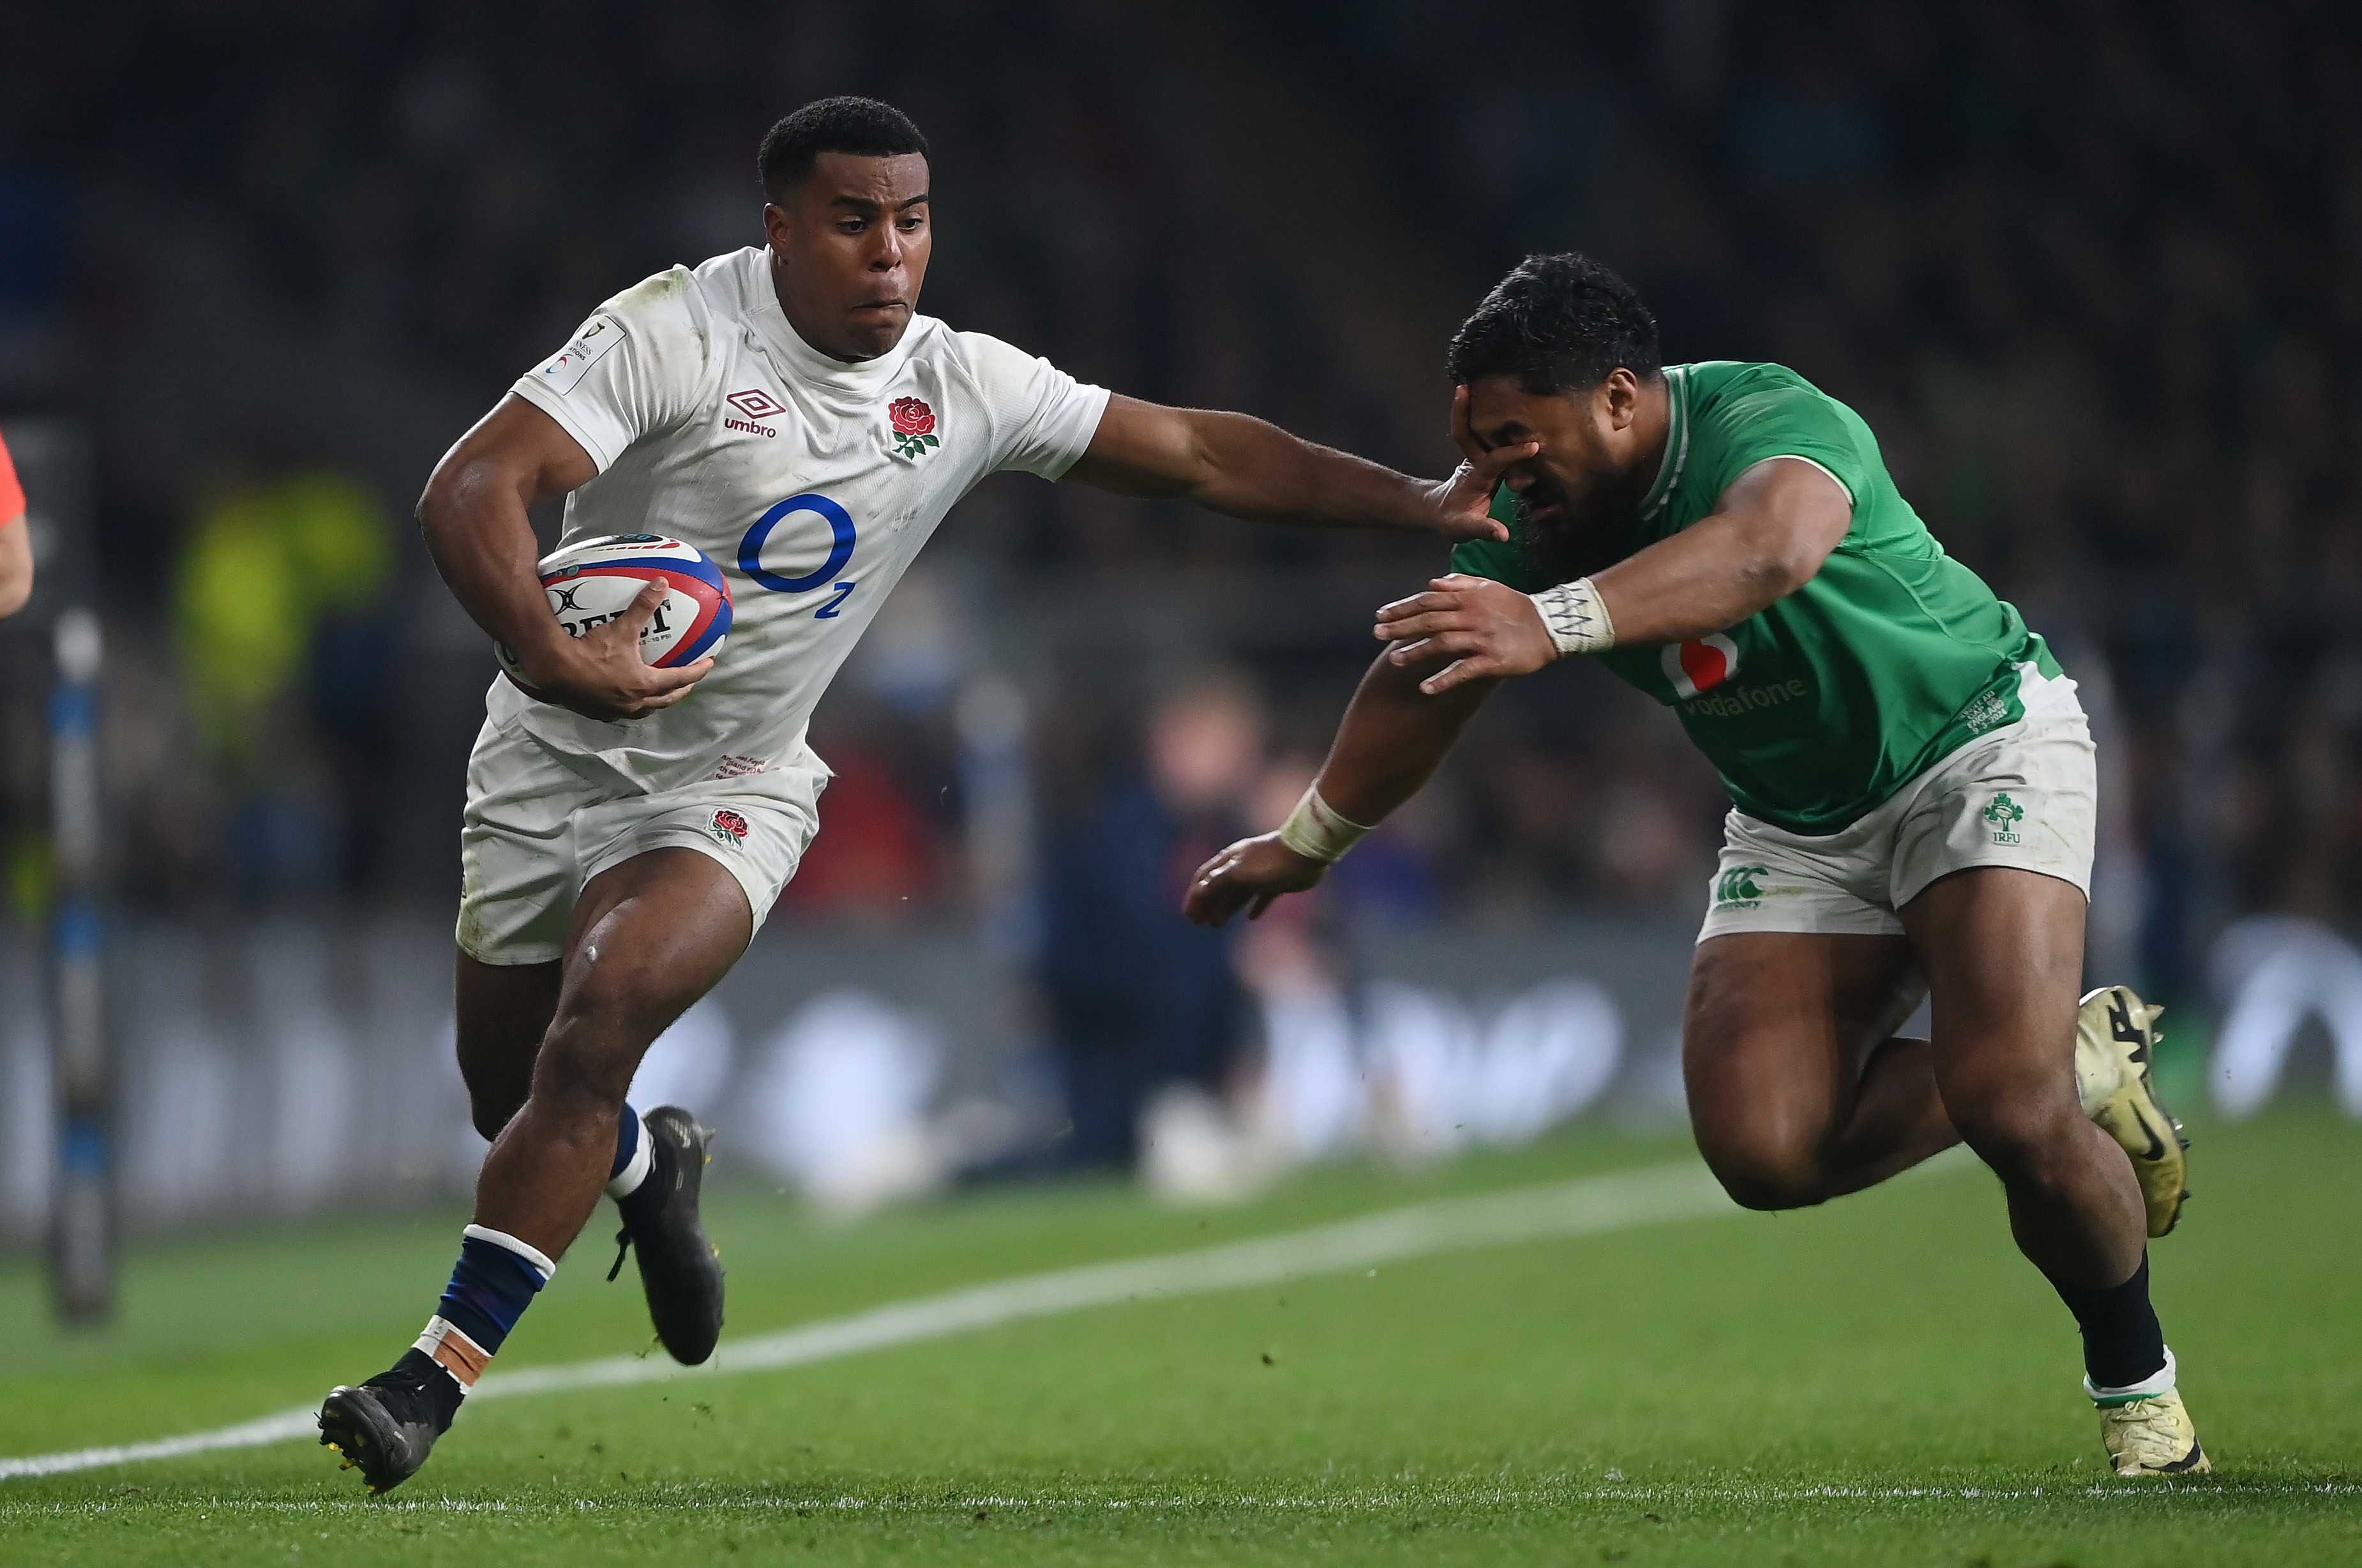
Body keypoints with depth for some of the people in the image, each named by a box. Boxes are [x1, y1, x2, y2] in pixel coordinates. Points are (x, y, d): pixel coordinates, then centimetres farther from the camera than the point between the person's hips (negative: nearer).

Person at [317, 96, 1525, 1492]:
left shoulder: (966, 390, -5)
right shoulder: (678, 334, -19)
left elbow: (1198, 456, 5)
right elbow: (472, 489, -28)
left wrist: (1423, 503, 1)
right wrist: (549, 655, -45)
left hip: (731, 791, 1)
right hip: (555, 758, -1)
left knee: (599, 1024, -25)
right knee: (513, 1098, 9)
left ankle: (441, 1374, -21)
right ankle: (654, 1166, 47)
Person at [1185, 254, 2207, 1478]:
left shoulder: (1771, 421, -31)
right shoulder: (1533, 525, -10)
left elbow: (1770, 549, -56)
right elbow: (1424, 683, 8)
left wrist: (1554, 622, -70)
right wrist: (1308, 841, 20)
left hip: (1976, 744, -6)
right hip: (1799, 818, 6)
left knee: (2007, 1107, -24)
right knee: (1762, 1147, -14)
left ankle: (2135, 1375, 3)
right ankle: (2072, 1067, 10)